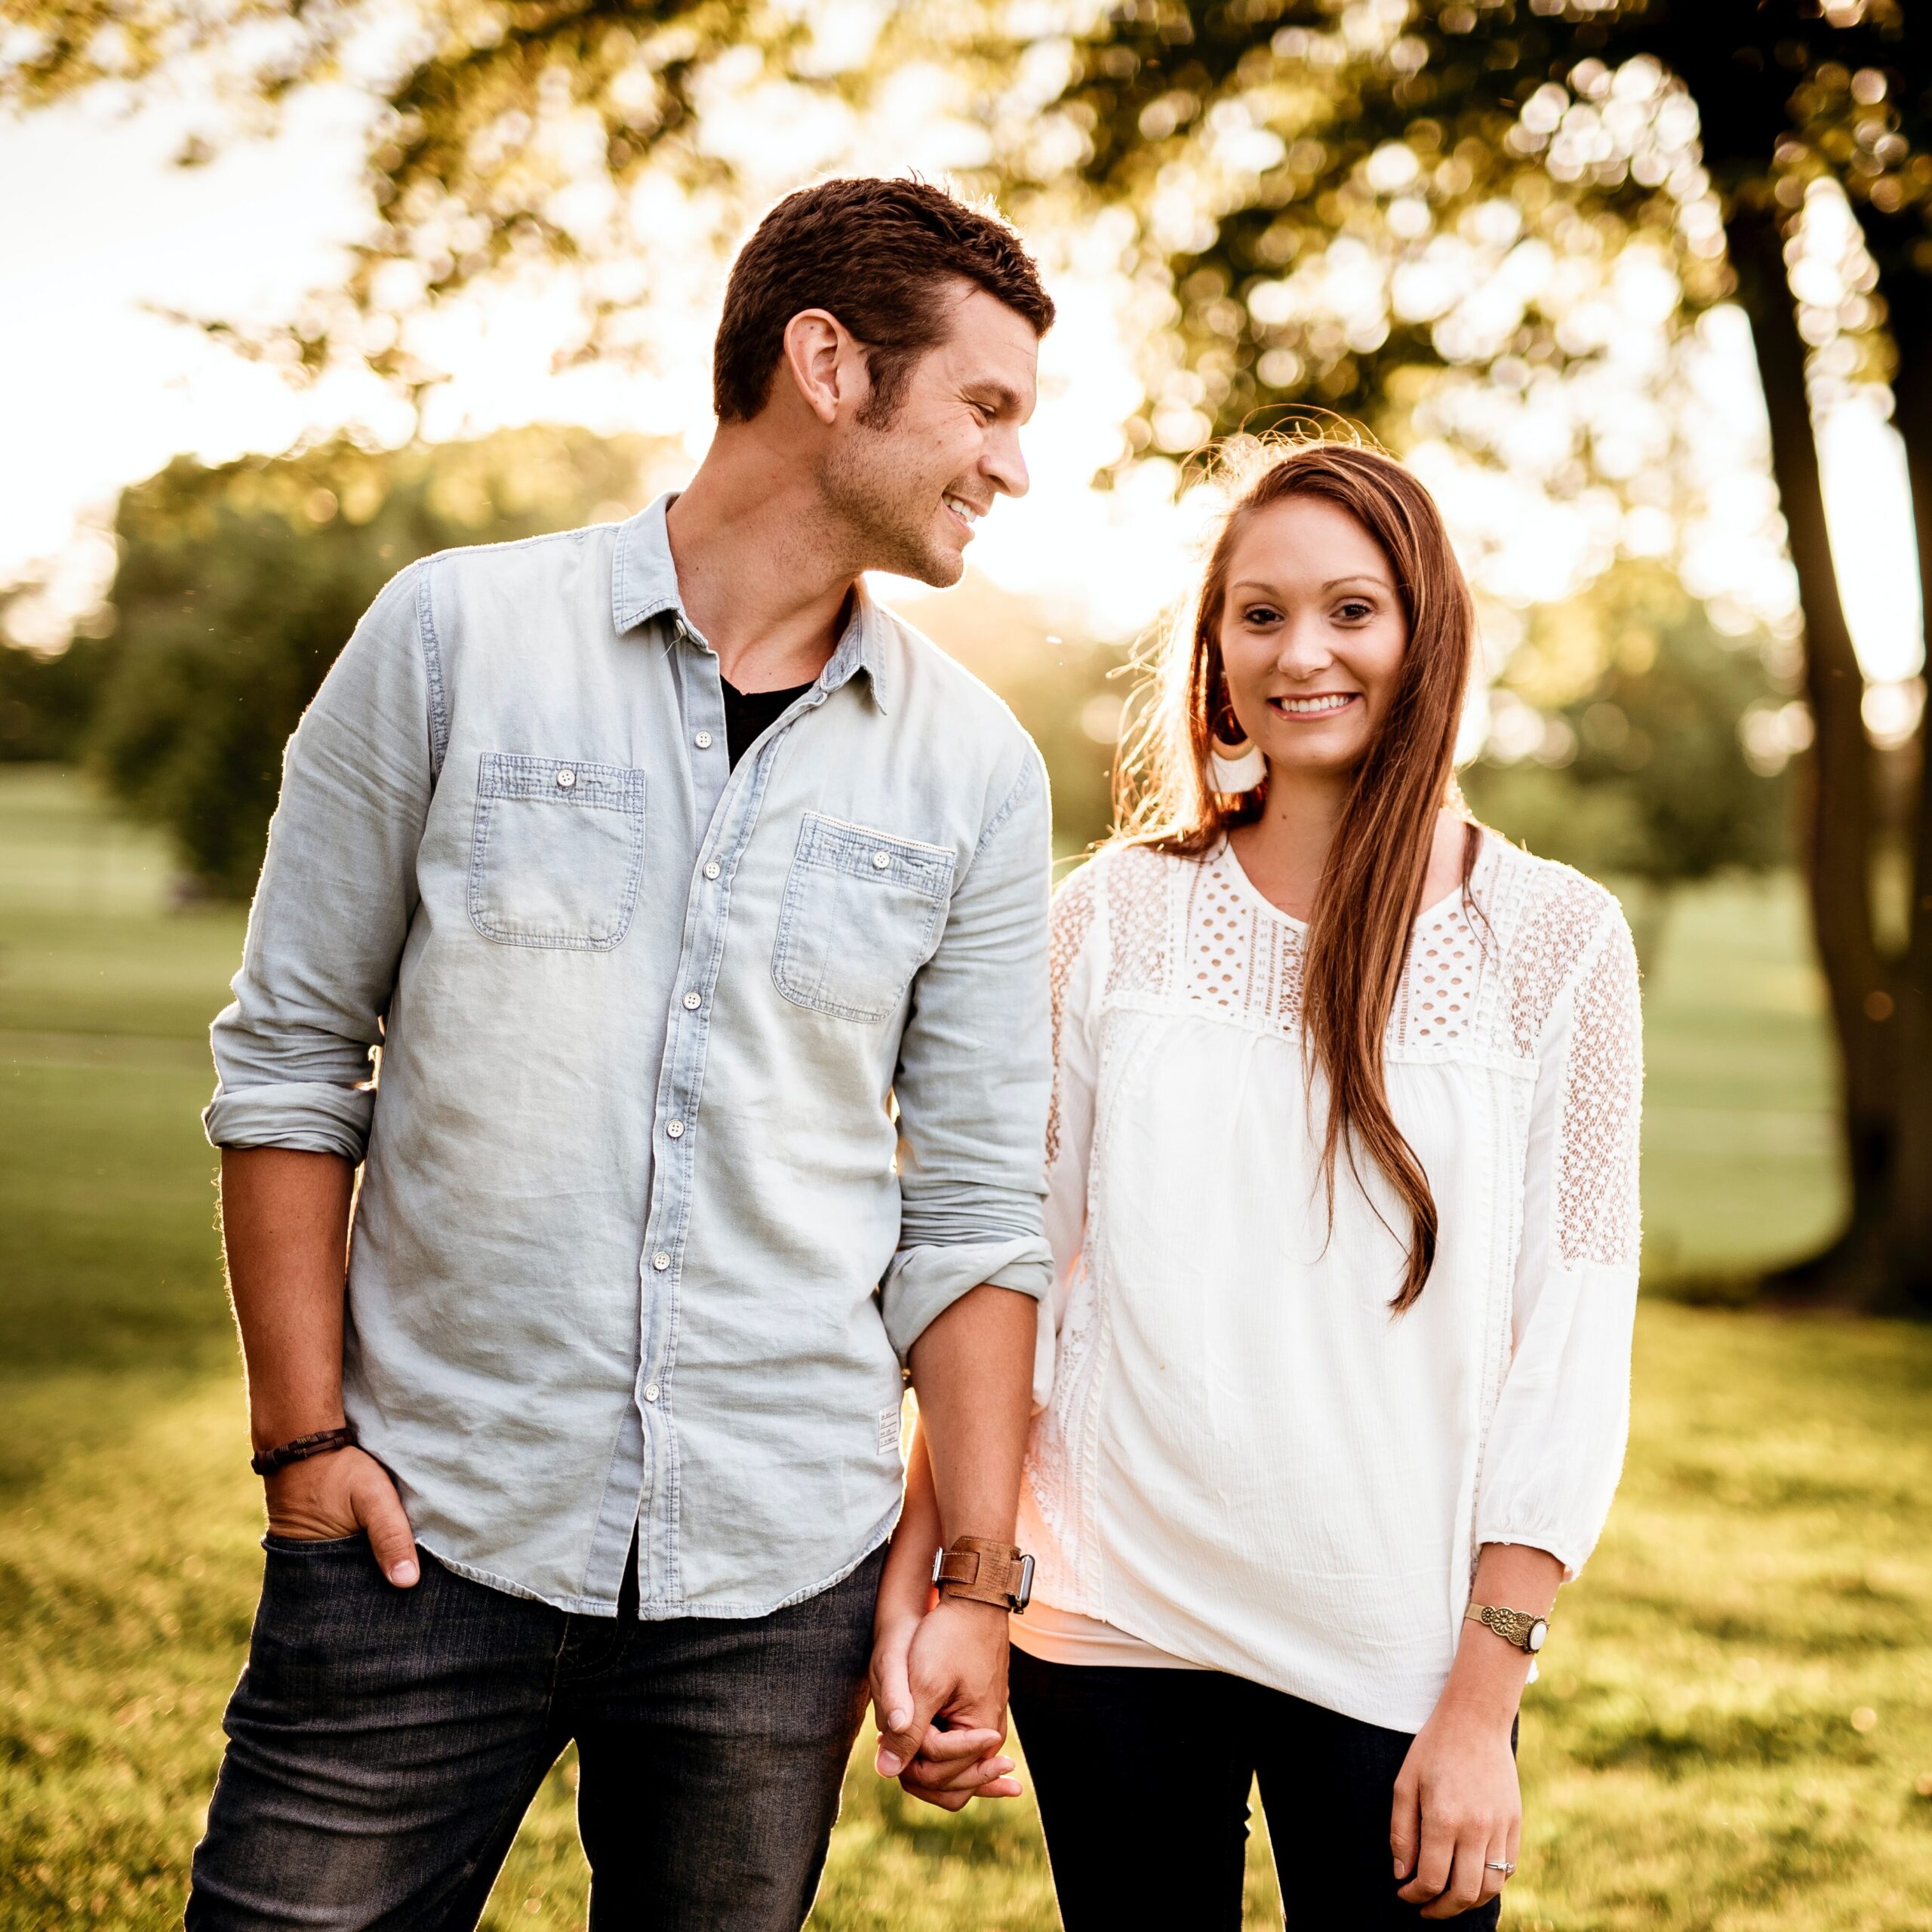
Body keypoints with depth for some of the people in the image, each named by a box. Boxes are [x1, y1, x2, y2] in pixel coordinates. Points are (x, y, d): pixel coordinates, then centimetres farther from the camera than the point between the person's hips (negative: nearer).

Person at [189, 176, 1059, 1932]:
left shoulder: (976, 767, 3)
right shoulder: (458, 634, -2)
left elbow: (978, 1201, 5)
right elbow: (289, 1058, 2)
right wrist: (306, 1433, -4)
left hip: (778, 1579, 2)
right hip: (426, 1528, -1)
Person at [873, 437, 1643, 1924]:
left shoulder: (1556, 938, -2)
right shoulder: (1118, 913, 1)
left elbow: (1574, 1338, -4)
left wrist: (1483, 1698, -7)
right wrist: (916, 1568, -3)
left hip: (1391, 1648, -1)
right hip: (1109, 1626, 1)